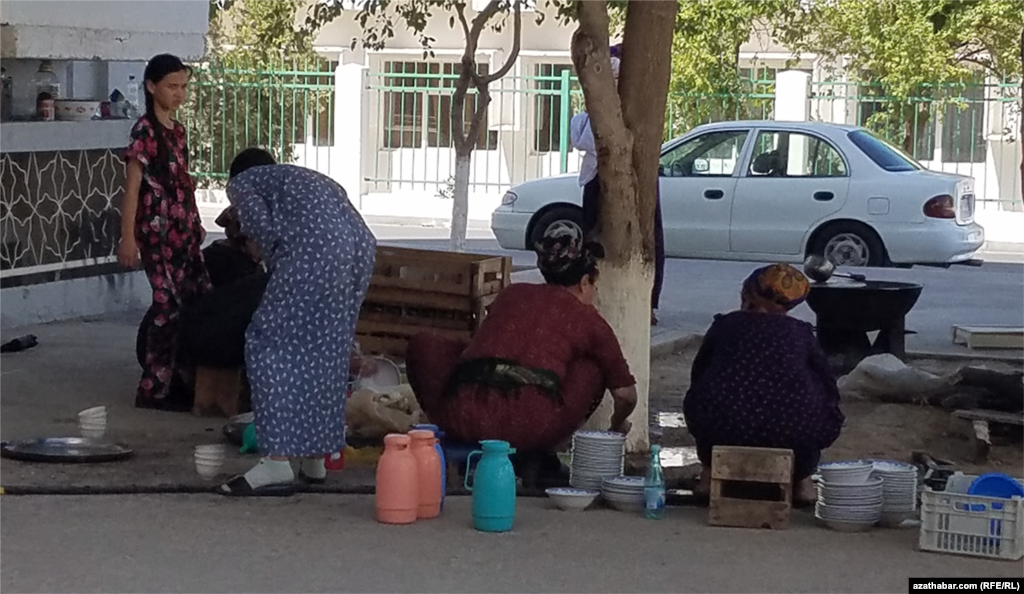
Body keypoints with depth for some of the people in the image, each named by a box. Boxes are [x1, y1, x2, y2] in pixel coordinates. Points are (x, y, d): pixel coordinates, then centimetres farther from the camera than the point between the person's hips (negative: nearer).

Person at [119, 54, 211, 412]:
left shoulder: (177, 130, 14)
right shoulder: (145, 131, -10)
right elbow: (132, 187, -13)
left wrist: (195, 227, 22)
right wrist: (128, 239, -16)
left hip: (183, 230, 8)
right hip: (157, 230, -8)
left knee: (201, 299, 6)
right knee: (169, 306, -8)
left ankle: (183, 382, 15)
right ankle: (153, 389, -1)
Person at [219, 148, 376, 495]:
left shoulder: (242, 181, 21)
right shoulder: (306, 177, 40)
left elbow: (258, 221, -1)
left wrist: (276, 266, 13)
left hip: (315, 246, -7)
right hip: (361, 246, 7)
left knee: (270, 345, 0)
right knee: (326, 349, 17)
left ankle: (277, 464, -6)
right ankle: (315, 460, 22)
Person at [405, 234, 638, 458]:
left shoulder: (512, 293, 26)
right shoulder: (588, 318, 18)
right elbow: (626, 394, 23)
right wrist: (618, 425, 47)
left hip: (462, 419, 2)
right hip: (531, 430, -2)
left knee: (422, 345, 30)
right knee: (594, 367, 25)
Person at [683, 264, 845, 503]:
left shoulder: (725, 325, 19)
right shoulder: (800, 332, 18)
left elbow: (697, 376, 29)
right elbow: (829, 387, 21)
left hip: (723, 428, 1)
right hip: (790, 434, -1)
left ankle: (710, 474, 28)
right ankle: (801, 481, 24)